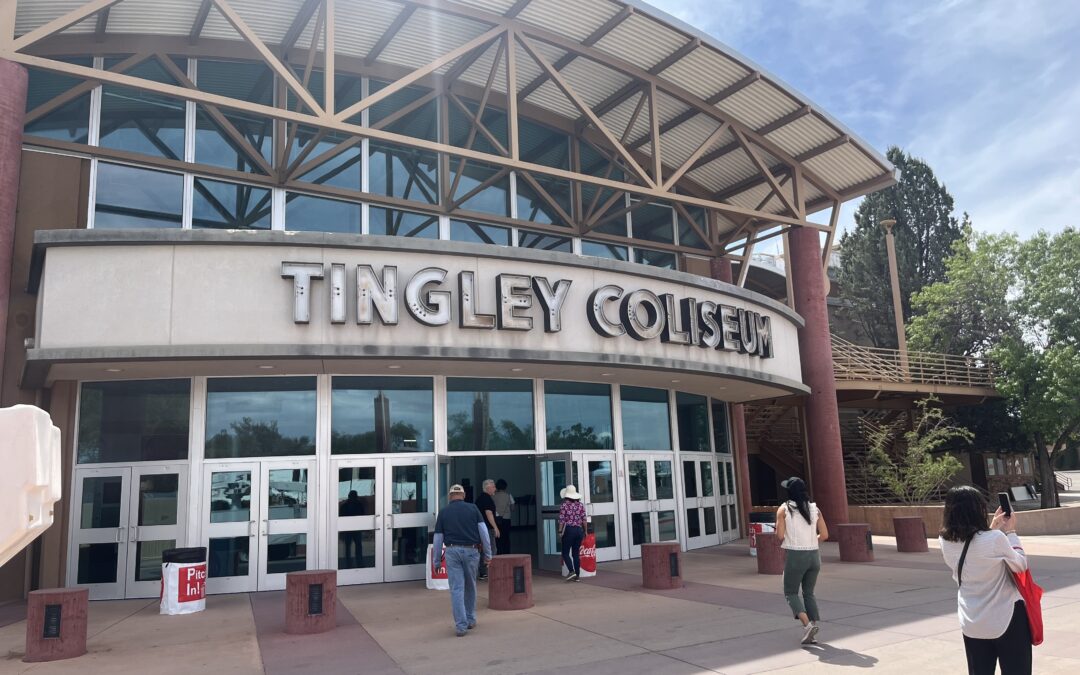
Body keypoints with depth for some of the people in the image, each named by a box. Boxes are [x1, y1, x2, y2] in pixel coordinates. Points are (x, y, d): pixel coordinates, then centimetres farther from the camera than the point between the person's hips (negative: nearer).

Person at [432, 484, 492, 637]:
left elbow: (438, 538, 6)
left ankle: (460, 625, -4)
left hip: (452, 551, -1)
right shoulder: (473, 509, 6)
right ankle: (471, 620, 26)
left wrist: (436, 560, 14)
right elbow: (483, 531, 1)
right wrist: (488, 553, 7)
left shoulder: (443, 512, 6)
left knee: (456, 589, 0)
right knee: (470, 586, 17)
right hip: (471, 551, 1)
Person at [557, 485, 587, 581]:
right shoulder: (580, 505, 4)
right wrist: (585, 531, 11)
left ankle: (571, 571, -12)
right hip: (579, 530, 4)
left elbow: (562, 520, -9)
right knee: (576, 553, 11)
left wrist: (560, 531, 1)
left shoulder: (564, 505, -7)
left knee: (565, 553, 5)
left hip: (569, 530, -4)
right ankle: (577, 575, 9)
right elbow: (584, 519, 2)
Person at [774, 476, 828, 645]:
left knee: (791, 592, 8)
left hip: (795, 555, -4)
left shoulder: (784, 509, -6)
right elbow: (824, 535, 2)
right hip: (814, 555, 4)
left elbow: (780, 535, -12)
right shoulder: (814, 508, 4)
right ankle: (813, 631, 12)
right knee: (809, 593, 17)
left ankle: (807, 624, -11)